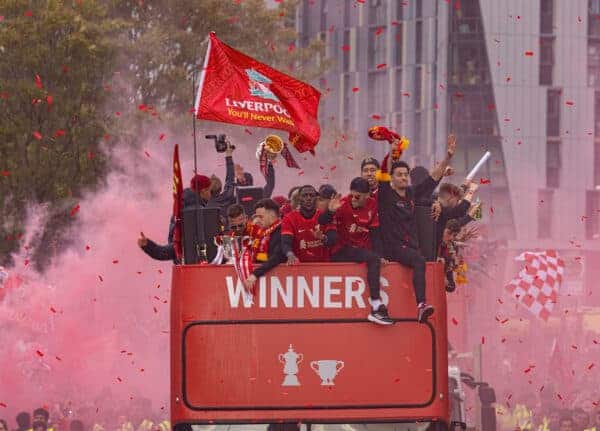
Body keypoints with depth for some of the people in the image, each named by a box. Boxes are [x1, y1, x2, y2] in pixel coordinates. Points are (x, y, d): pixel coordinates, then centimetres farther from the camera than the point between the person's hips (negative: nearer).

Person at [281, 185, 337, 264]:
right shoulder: (289, 219, -1)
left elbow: (333, 239, -6)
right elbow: (285, 243, -13)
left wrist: (323, 238, -30)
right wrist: (290, 255, -36)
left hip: (322, 264, 0)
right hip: (300, 265, 0)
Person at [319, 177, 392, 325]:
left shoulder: (372, 205, 2)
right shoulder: (344, 204, -10)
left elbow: (375, 233, 6)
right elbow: (322, 222, -17)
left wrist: (378, 255, -3)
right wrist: (331, 211, -37)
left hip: (361, 249, 7)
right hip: (341, 253, -7)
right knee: (373, 259, -26)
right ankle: (376, 308, -33)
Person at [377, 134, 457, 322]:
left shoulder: (412, 193, 16)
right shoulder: (386, 194, 2)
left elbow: (434, 177, 17)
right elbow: (384, 176, -12)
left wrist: (448, 155, 9)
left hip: (411, 246, 8)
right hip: (392, 247, -8)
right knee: (419, 261, -30)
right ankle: (421, 305, -44)